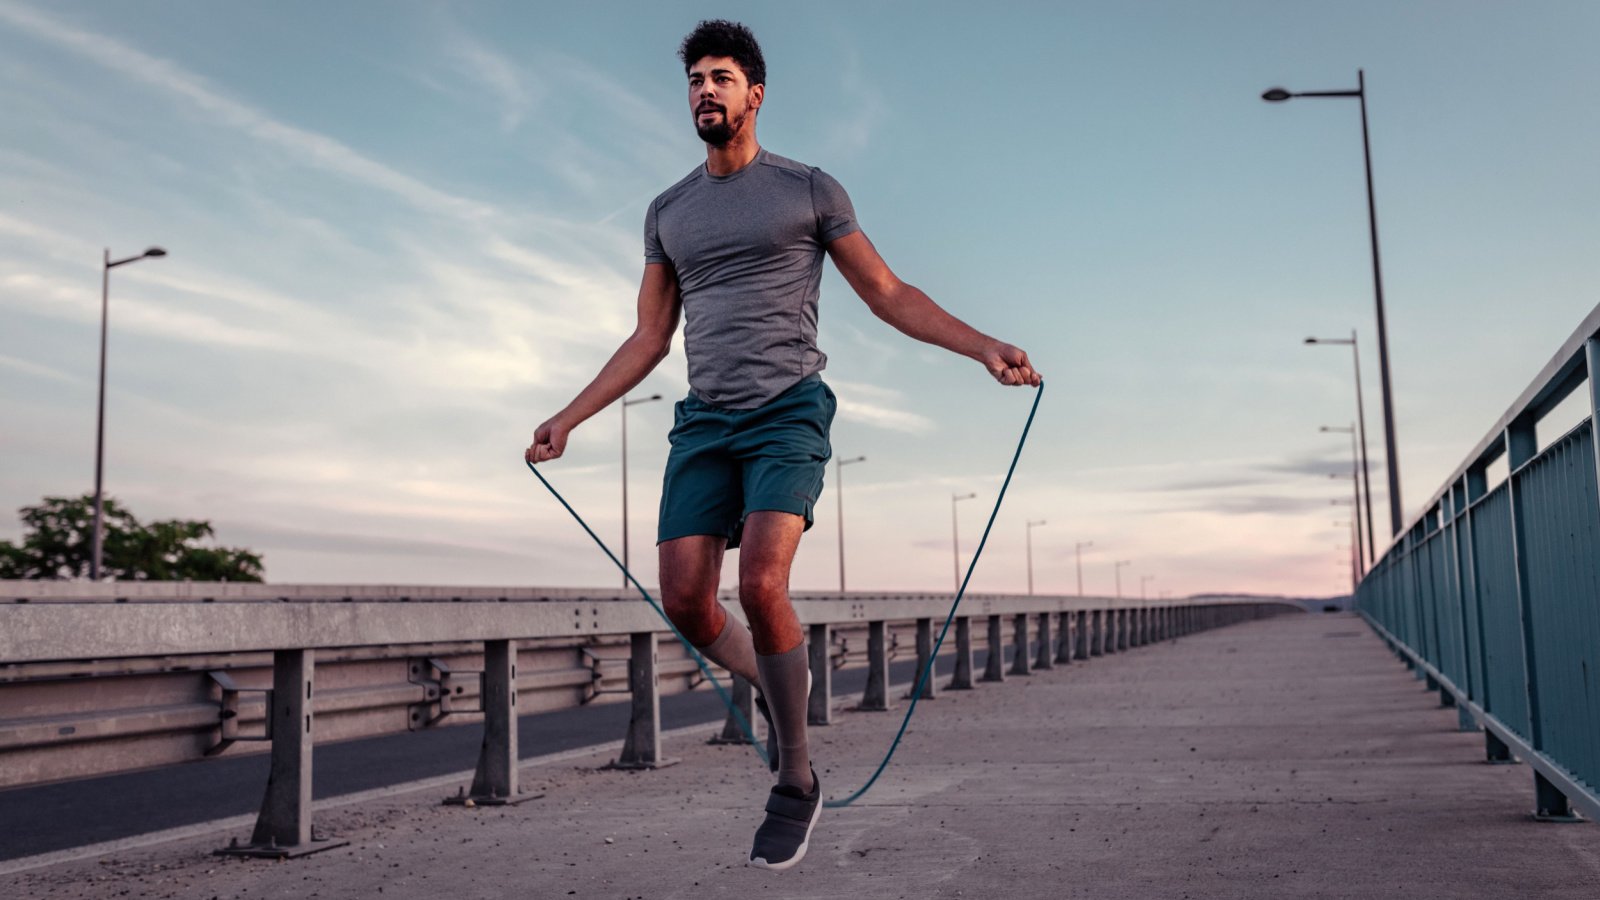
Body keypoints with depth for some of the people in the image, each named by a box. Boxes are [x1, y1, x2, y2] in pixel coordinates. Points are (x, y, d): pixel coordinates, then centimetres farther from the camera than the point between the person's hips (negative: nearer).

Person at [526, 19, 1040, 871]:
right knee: (685, 600, -8)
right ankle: (774, 683, 24)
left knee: (761, 586, -22)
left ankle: (796, 781, -2)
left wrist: (984, 346, -8)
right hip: (703, 420, 5)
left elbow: (890, 296, 5)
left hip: (788, 411, -4)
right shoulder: (668, 211, 17)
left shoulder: (809, 189, 5)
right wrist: (569, 417, 15)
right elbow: (648, 338, 20)